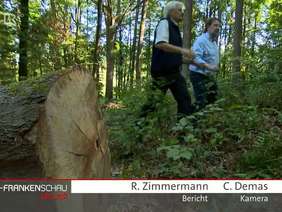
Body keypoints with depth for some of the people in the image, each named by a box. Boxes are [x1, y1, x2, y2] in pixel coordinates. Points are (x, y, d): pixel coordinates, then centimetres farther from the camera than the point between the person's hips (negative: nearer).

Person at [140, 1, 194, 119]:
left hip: (174, 71, 9)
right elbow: (160, 44, -25)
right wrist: (181, 50, -28)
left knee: (184, 98, 7)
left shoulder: (174, 27, 19)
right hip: (162, 71, -9)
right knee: (154, 99, -6)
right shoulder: (164, 23, -6)